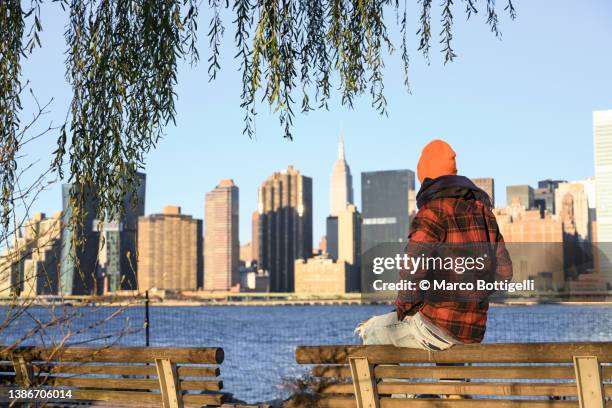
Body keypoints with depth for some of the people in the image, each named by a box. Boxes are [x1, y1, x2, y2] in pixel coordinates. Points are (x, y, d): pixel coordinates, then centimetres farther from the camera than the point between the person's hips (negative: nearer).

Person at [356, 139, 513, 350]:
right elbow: (503, 270, 14)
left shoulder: (435, 209, -12)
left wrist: (404, 306, -8)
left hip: (437, 326, -7)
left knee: (372, 332, 17)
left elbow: (414, 268, -24)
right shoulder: (483, 209, 11)